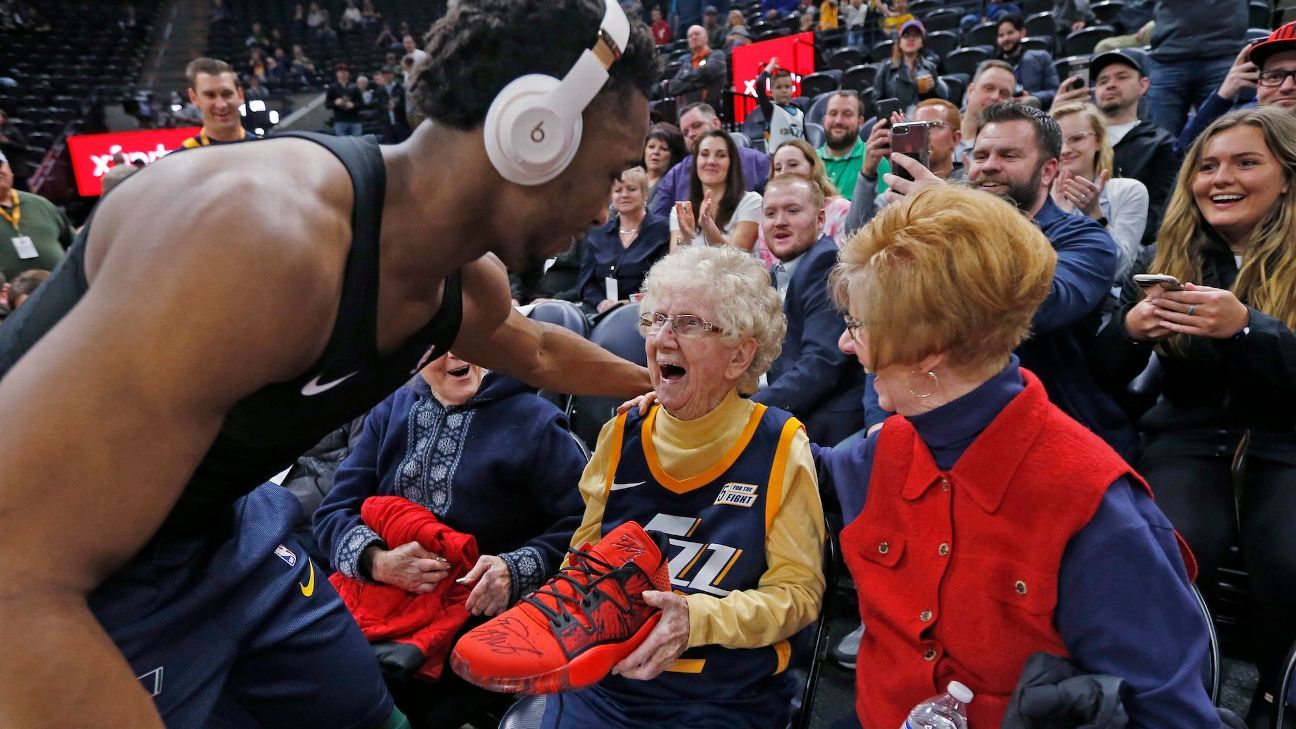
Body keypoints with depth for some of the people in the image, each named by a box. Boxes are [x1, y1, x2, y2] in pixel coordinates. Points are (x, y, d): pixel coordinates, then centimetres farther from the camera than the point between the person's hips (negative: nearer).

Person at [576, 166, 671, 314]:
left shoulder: (662, 230, 6)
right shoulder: (597, 235, 19)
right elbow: (586, 283, 13)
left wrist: (631, 303, -15)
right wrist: (601, 302, -8)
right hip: (598, 314, 4)